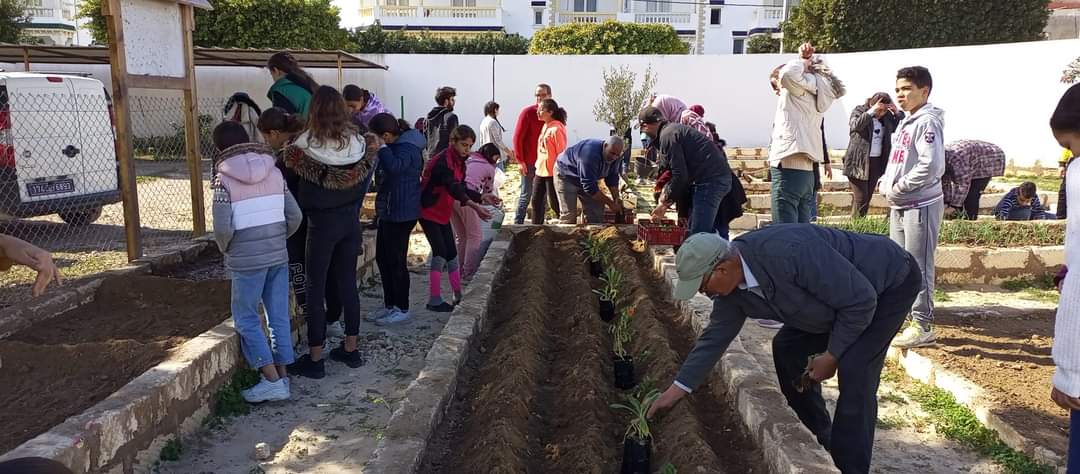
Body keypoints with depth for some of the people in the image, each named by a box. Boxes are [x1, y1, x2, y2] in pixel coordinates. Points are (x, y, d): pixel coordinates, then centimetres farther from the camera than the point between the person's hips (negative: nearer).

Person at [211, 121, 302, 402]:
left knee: (246, 320, 7)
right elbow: (294, 216, 1)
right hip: (278, 255, 5)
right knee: (279, 316, 11)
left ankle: (272, 381, 3)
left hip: (247, 260, -4)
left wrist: (225, 249, 4)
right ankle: (283, 376, 19)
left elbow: (222, 227, -16)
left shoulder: (224, 179, -9)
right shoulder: (274, 172, 3)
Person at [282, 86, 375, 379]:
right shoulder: (358, 143, -4)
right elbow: (363, 182, 3)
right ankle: (351, 350, 24)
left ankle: (315, 359, 11)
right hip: (351, 221, 4)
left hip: (321, 224, -4)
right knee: (348, 284, 14)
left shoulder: (306, 146, -15)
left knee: (315, 290, 5)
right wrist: (351, 210, 13)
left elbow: (300, 195, -7)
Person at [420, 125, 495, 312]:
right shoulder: (442, 162, -24)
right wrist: (474, 206, -47)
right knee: (440, 253, -12)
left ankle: (458, 297, 16)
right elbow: (453, 188, -36)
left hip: (443, 213, 9)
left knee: (451, 253, 9)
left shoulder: (459, 162, 6)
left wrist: (482, 198, -4)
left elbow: (461, 188, 10)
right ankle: (434, 301, -5)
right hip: (428, 212, -9)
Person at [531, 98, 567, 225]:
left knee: (554, 203, 1)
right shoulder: (545, 126, 11)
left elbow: (561, 152, -17)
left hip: (552, 172, -9)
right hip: (540, 171, 9)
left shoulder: (556, 129, -17)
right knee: (536, 201, 13)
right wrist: (538, 166, 16)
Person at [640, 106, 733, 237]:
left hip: (709, 181, -11)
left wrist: (667, 198, 0)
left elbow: (680, 175, -16)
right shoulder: (675, 129, 21)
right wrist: (665, 203, 20)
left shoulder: (667, 136, -12)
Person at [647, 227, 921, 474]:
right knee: (788, 349, 9)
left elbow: (861, 300, -31)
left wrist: (832, 355, -20)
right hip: (844, 297, 8)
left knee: (854, 371, -21)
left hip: (891, 281, -8)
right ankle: (820, 439, 26)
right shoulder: (730, 283, -13)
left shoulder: (788, 252, -40)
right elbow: (716, 335, -1)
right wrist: (679, 388, -1)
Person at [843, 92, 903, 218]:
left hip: (877, 162, 6)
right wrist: (871, 112, -26)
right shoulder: (859, 111, -4)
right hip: (859, 161, -6)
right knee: (860, 199, -10)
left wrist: (898, 113, -1)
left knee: (868, 197, 10)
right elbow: (855, 125, -23)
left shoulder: (886, 116, 11)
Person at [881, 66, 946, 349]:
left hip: (920, 206, -10)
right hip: (899, 206, 10)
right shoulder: (906, 122, 16)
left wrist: (899, 187, -15)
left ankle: (923, 327, 2)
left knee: (918, 267, -5)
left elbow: (932, 166, -22)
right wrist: (887, 184, 5)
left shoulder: (927, 122, -13)